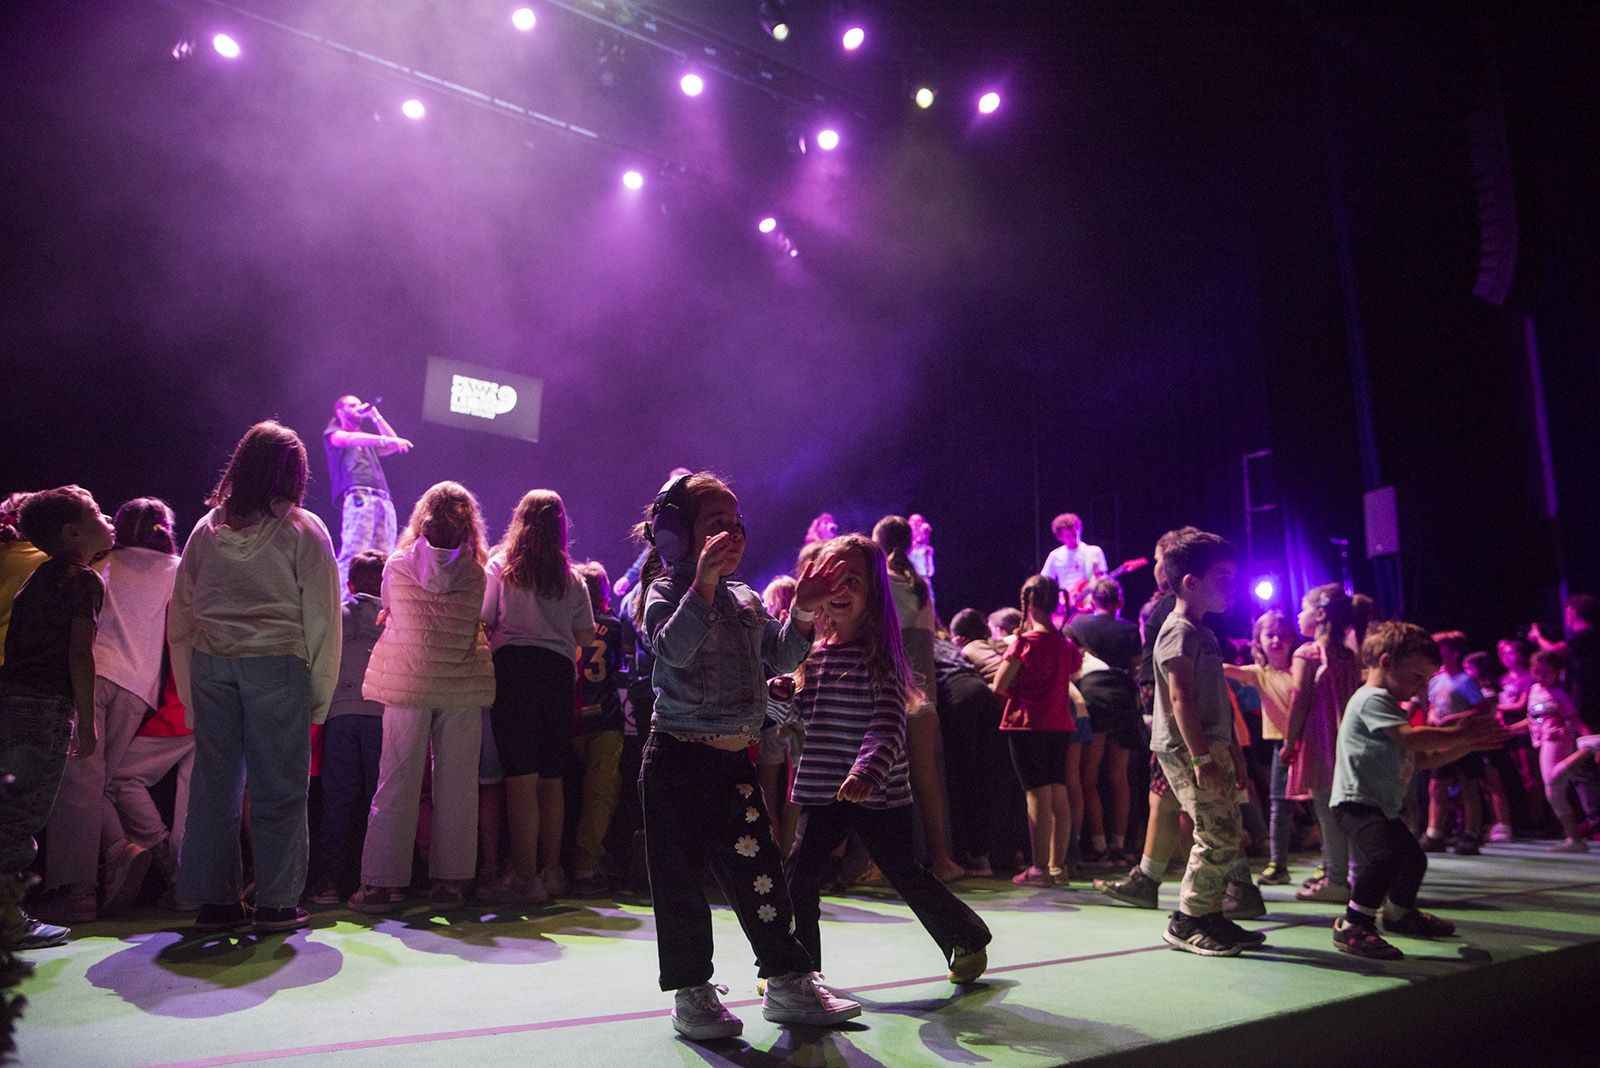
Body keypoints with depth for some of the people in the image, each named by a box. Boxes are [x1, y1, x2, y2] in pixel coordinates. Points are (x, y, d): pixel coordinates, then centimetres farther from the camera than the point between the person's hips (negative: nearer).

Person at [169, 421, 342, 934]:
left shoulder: (207, 528, 10)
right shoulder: (302, 530, -2)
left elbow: (180, 613, 13)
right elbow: (321, 616, -4)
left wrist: (190, 690, 17)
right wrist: (321, 692, 1)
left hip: (211, 663, 4)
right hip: (278, 662, -4)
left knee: (214, 782, 11)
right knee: (278, 788, 3)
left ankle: (214, 898, 18)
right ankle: (275, 902, 8)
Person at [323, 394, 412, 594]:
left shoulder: (368, 441, 38)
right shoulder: (333, 434, 20)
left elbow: (393, 447, 26)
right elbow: (351, 439, -2)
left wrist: (376, 416, 29)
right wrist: (385, 440, -19)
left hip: (383, 500, 6)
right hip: (357, 495, -6)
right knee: (353, 553, -20)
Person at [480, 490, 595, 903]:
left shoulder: (500, 564, 5)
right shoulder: (571, 577, 11)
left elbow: (483, 620, -1)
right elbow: (585, 635, 9)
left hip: (515, 664, -3)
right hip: (559, 669, 3)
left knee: (520, 775, -6)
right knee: (552, 776, 9)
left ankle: (524, 877, -6)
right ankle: (552, 871, 16)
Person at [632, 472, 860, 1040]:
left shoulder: (746, 599, 12)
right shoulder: (666, 592, -8)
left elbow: (781, 658, 14)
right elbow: (674, 647, -27)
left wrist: (801, 612, 0)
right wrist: (704, 581, -36)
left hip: (735, 760, 6)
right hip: (679, 760, -6)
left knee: (759, 870, 11)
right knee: (683, 879, 3)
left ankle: (788, 982, 23)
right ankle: (692, 994, 18)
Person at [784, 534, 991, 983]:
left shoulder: (880, 655, -12)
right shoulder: (811, 651, 5)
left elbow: (889, 726, -21)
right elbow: (801, 718, 15)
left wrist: (868, 771, -37)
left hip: (879, 792, -5)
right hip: (822, 791, 5)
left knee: (906, 875, 7)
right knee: (798, 873, -2)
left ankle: (968, 938, 32)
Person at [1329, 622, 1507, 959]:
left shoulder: (1389, 705, 21)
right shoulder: (1372, 698, -14)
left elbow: (1424, 758, 20)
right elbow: (1412, 738, -27)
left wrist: (1468, 744, 10)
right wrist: (1459, 733, -16)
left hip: (1382, 804, 12)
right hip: (1357, 801, -12)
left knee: (1414, 858, 27)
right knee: (1388, 855, -31)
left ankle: (1399, 914, 50)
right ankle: (1353, 926, -25)